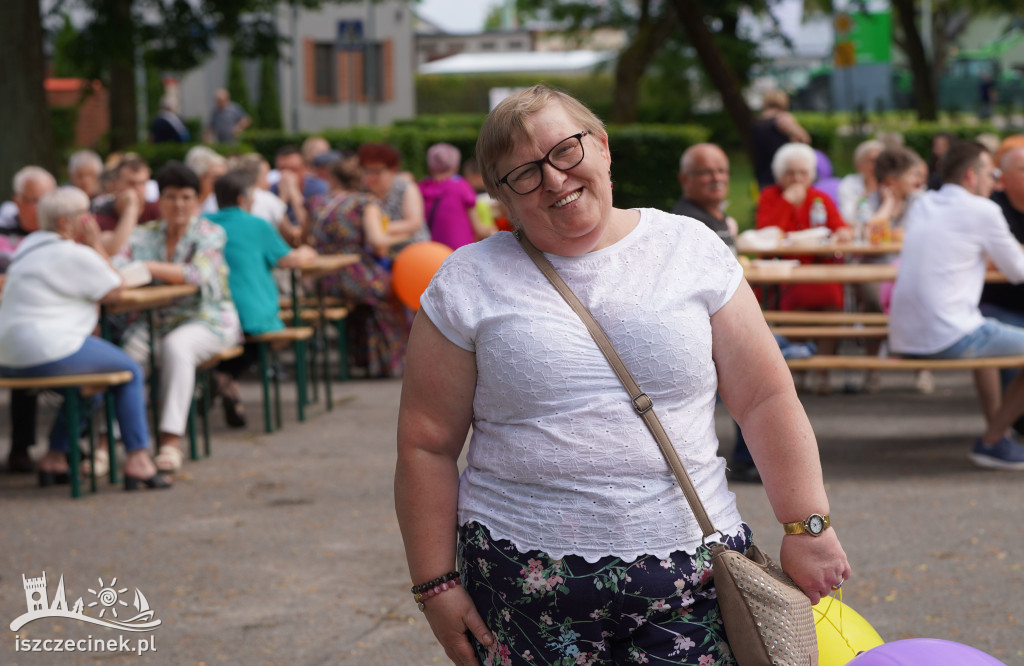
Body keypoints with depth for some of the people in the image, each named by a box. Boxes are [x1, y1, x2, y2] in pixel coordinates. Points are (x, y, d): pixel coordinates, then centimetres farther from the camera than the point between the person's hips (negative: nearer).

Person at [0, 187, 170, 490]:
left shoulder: (31, 244, 16)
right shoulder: (73, 254, -13)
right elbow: (114, 290, -1)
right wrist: (95, 243, 1)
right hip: (48, 354, -9)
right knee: (132, 373, 4)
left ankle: (54, 459, 26)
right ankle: (138, 459, -2)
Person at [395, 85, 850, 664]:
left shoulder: (690, 248, 5)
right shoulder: (469, 283, 2)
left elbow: (766, 400, 5)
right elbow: (427, 445, 3)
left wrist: (807, 527, 1)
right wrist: (436, 584, 0)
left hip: (690, 569, 1)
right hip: (528, 584, -1)